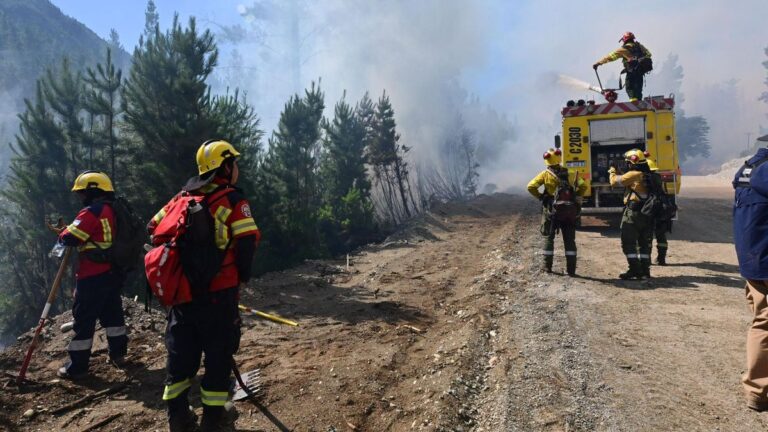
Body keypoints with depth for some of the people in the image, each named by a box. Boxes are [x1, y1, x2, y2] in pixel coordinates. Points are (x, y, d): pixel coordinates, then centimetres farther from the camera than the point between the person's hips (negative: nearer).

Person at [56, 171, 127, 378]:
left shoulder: (92, 212, -15)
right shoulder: (115, 210, 11)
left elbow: (70, 238, -16)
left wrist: (63, 233, 6)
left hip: (93, 276, -8)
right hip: (114, 272, 8)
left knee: (84, 318, 1)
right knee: (112, 312, 19)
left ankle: (77, 366, 10)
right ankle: (118, 353, 28)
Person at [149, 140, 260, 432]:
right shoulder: (232, 200, -9)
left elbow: (154, 228, 13)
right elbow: (248, 241, -17)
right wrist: (242, 276, 0)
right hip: (218, 291, -5)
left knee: (181, 350, 15)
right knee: (219, 351, 8)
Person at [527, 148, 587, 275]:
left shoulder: (545, 174, -6)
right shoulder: (570, 173, 3)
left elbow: (531, 186, -14)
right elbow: (583, 186, 2)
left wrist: (540, 197, -2)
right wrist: (576, 198, 9)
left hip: (551, 211, -2)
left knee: (548, 238, 11)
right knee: (569, 240, 7)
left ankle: (547, 266, 12)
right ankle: (571, 269, 6)